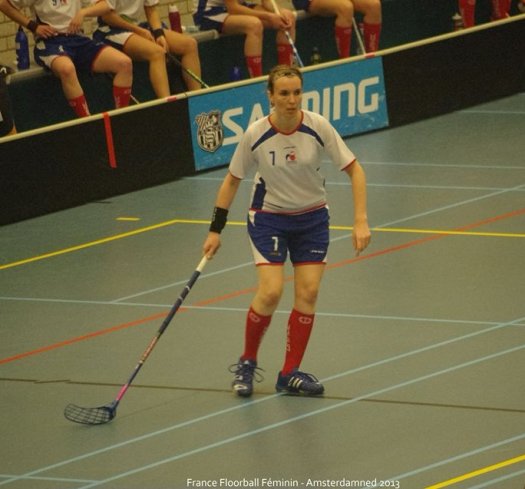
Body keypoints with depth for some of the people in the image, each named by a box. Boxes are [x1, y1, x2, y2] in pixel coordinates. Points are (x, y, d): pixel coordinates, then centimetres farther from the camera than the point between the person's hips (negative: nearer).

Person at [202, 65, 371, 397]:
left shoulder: (318, 127, -18)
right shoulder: (256, 135, -18)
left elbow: (354, 170, -12)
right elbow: (232, 180, -3)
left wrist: (361, 221, -22)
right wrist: (215, 231, -2)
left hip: (312, 218, 2)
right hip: (269, 217, -2)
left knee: (308, 293, -6)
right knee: (271, 292, -16)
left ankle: (290, 374, 7)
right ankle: (247, 363, 7)